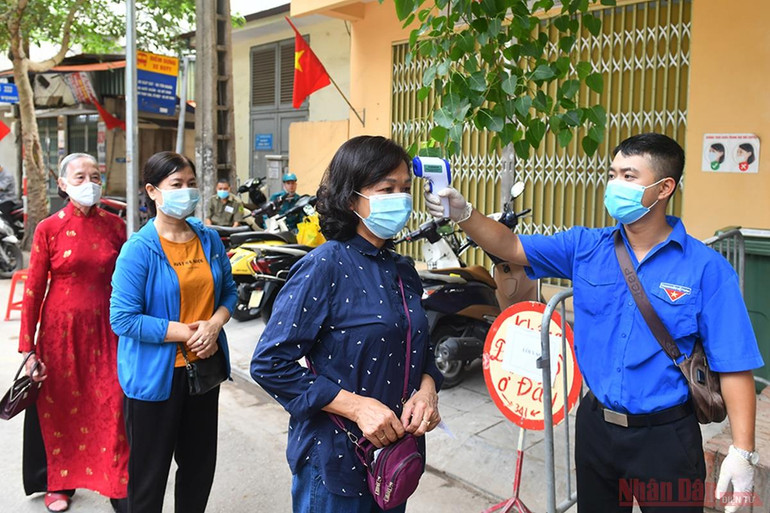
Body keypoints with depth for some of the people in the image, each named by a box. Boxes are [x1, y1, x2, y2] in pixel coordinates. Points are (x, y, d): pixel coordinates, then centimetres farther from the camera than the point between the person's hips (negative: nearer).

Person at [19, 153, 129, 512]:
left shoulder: (115, 226, 1)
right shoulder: (49, 229, -5)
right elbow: (33, 290, -4)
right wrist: (28, 349, -6)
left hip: (106, 330, 1)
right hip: (62, 330, -1)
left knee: (112, 410, 2)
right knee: (59, 409, 14)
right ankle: (58, 483, 36)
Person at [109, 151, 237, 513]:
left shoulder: (209, 239, 2)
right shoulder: (139, 249, -15)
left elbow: (228, 291, 8)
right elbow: (123, 318, -18)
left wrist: (214, 324, -12)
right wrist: (187, 332, -20)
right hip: (155, 374, -5)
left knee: (200, 463, 21)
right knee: (151, 472, 13)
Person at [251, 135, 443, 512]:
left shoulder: (403, 271, 4)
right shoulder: (323, 268, -17)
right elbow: (269, 364, -20)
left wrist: (426, 390, -8)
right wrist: (357, 406, -23)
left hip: (397, 453, 7)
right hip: (336, 459, -6)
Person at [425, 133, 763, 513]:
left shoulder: (705, 268, -13)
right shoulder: (585, 248, -2)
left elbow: (733, 366, -11)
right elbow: (510, 247, -5)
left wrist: (742, 451, -15)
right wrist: (462, 213, -22)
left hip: (665, 435, -3)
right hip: (596, 424, 4)